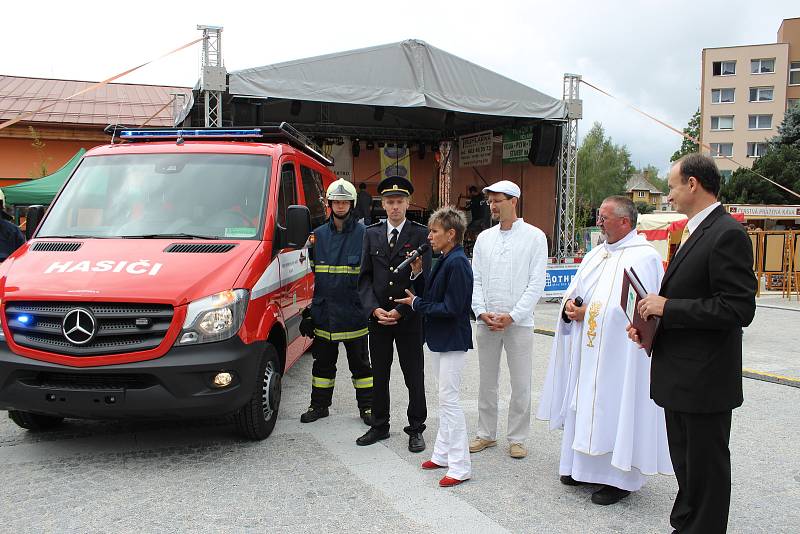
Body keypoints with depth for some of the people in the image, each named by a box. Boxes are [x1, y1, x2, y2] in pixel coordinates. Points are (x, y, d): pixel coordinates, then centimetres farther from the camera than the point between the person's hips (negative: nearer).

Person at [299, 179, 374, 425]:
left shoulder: (364, 234, -4)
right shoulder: (319, 235, 8)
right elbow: (312, 273, 12)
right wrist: (310, 310, 8)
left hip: (354, 311, -3)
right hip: (324, 311, 3)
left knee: (360, 363, 9)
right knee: (323, 362, 14)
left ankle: (367, 406, 21)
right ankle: (319, 405, 26)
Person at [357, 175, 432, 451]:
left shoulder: (420, 234, -3)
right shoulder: (371, 234, 8)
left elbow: (424, 279, -7)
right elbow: (365, 276, 7)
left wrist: (400, 312, -13)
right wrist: (374, 309, -7)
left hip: (409, 318, -3)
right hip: (377, 316, 3)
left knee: (414, 376, 5)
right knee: (379, 375, 12)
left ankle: (416, 429, 18)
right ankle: (379, 426, 25)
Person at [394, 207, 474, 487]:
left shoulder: (458, 263, -19)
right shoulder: (444, 261, 10)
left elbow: (451, 308, -23)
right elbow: (430, 296, 13)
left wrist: (416, 303, -13)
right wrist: (417, 274, 0)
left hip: (453, 340, -10)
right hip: (439, 338, 10)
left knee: (449, 399, -6)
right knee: (445, 398, 16)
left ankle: (460, 467, 2)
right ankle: (443, 454, 28)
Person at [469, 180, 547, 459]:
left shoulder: (534, 236, -2)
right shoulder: (484, 237, 10)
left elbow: (536, 282, -6)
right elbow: (475, 280, 9)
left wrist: (512, 316, -12)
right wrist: (482, 312, -6)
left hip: (518, 321, -3)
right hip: (486, 321, 4)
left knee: (521, 384, 2)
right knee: (487, 381, 11)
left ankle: (517, 438, 15)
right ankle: (486, 433, 24)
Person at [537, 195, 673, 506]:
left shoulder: (644, 257, -13)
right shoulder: (597, 254, 13)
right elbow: (575, 289, 17)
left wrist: (588, 311, -15)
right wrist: (570, 304, -5)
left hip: (619, 352, -8)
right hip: (587, 349, 8)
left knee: (615, 408, -2)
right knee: (586, 403, 13)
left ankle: (620, 477, 10)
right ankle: (587, 466, 25)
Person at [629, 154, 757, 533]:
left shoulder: (727, 235, -18)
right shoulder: (697, 232, 14)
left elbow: (738, 309, -25)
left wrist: (667, 307, -20)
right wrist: (650, 319, 4)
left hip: (705, 378, -10)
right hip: (680, 376, 10)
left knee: (706, 466, 4)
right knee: (685, 463, 21)